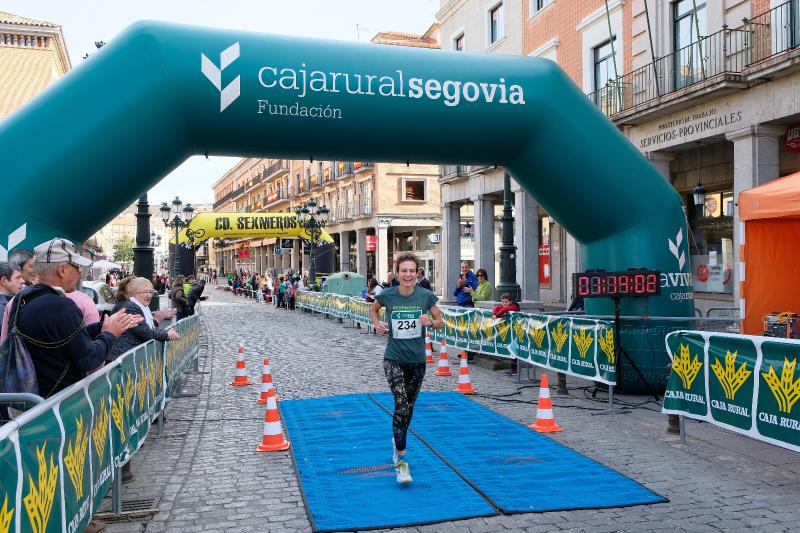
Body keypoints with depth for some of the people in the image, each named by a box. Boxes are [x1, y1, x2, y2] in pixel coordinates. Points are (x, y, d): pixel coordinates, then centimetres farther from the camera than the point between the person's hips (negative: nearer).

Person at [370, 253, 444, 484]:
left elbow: (440, 322, 3)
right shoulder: (387, 295, -8)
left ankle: (397, 441, 45)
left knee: (409, 407, 17)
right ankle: (401, 461, -10)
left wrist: (430, 322, -18)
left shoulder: (425, 295, -7)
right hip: (393, 359, -2)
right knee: (401, 405, -16)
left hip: (417, 360, 2)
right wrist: (377, 323, -4)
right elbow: (373, 309, 14)